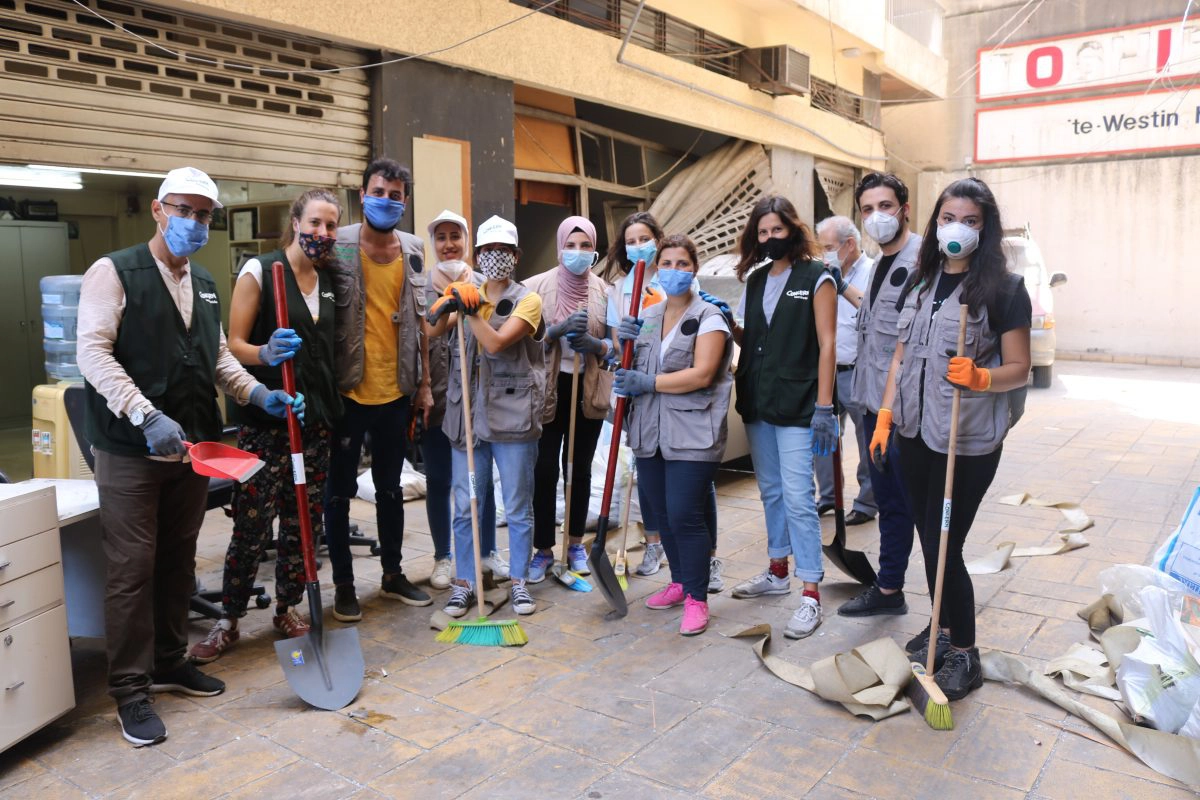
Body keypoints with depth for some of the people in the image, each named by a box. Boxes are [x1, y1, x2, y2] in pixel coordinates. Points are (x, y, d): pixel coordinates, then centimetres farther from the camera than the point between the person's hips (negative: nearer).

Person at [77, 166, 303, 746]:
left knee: (178, 562, 15)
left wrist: (259, 395, 4)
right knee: (133, 568, 0)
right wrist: (148, 418, -27)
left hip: (192, 446, 7)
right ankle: (131, 690, 13)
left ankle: (170, 662, 31)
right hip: (130, 450, -6)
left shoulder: (205, 285, 14)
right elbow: (94, 353, -17)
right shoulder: (114, 272, -8)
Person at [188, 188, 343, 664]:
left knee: (303, 522, 9)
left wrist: (335, 409, 15)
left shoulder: (329, 280, 12)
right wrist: (266, 353, -27)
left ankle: (287, 610, 24)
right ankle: (228, 620, 12)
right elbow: (234, 345, -7)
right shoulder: (259, 271, -5)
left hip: (316, 415, 5)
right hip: (264, 416, -5)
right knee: (251, 524, -3)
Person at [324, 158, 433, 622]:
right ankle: (343, 584, 22)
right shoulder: (338, 246, -7)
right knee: (339, 491, 7)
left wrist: (424, 384, 10)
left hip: (396, 392, 4)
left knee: (390, 488, 16)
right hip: (347, 390, -4)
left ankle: (393, 575, 31)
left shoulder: (414, 252, 6)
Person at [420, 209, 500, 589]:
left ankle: (488, 551, 26)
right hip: (436, 397, -1)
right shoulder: (422, 286, 1)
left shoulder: (483, 284, 6)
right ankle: (443, 558, 22)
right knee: (438, 480, 8)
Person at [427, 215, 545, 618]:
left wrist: (470, 309, -14)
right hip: (469, 414, 4)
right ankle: (463, 583, 21)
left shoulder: (527, 300, -2)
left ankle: (519, 582, 21)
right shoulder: (469, 295, 12)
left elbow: (496, 343, -15)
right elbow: (435, 330, -3)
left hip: (512, 417, -3)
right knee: (465, 507, 9)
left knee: (518, 508, 7)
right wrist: (448, 305, -21)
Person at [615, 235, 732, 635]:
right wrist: (625, 341, 2)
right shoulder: (648, 316, 13)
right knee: (661, 514, 13)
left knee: (684, 515, -8)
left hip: (691, 435, -6)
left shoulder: (708, 317, -6)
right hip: (651, 433, 7)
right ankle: (679, 582, 31)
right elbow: (634, 366, 22)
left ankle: (697, 598, 7)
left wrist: (647, 383, -17)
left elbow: (701, 375, -18)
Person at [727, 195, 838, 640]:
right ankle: (778, 571, 30)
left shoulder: (816, 278, -4)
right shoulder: (755, 280, 13)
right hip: (757, 402, 6)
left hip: (797, 405, -6)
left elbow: (826, 344, -9)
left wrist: (824, 407, -14)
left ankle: (811, 595, -1)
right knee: (770, 491, 15)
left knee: (797, 497, -8)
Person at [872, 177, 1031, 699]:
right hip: (915, 430, 6)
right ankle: (942, 629, 33)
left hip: (969, 439, -5)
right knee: (929, 538, 14)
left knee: (946, 543, -3)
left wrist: (979, 377, -27)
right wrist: (884, 415, 10)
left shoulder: (1004, 287, -8)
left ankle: (964, 654, 15)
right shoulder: (918, 281, 9)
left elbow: (1019, 369, -7)